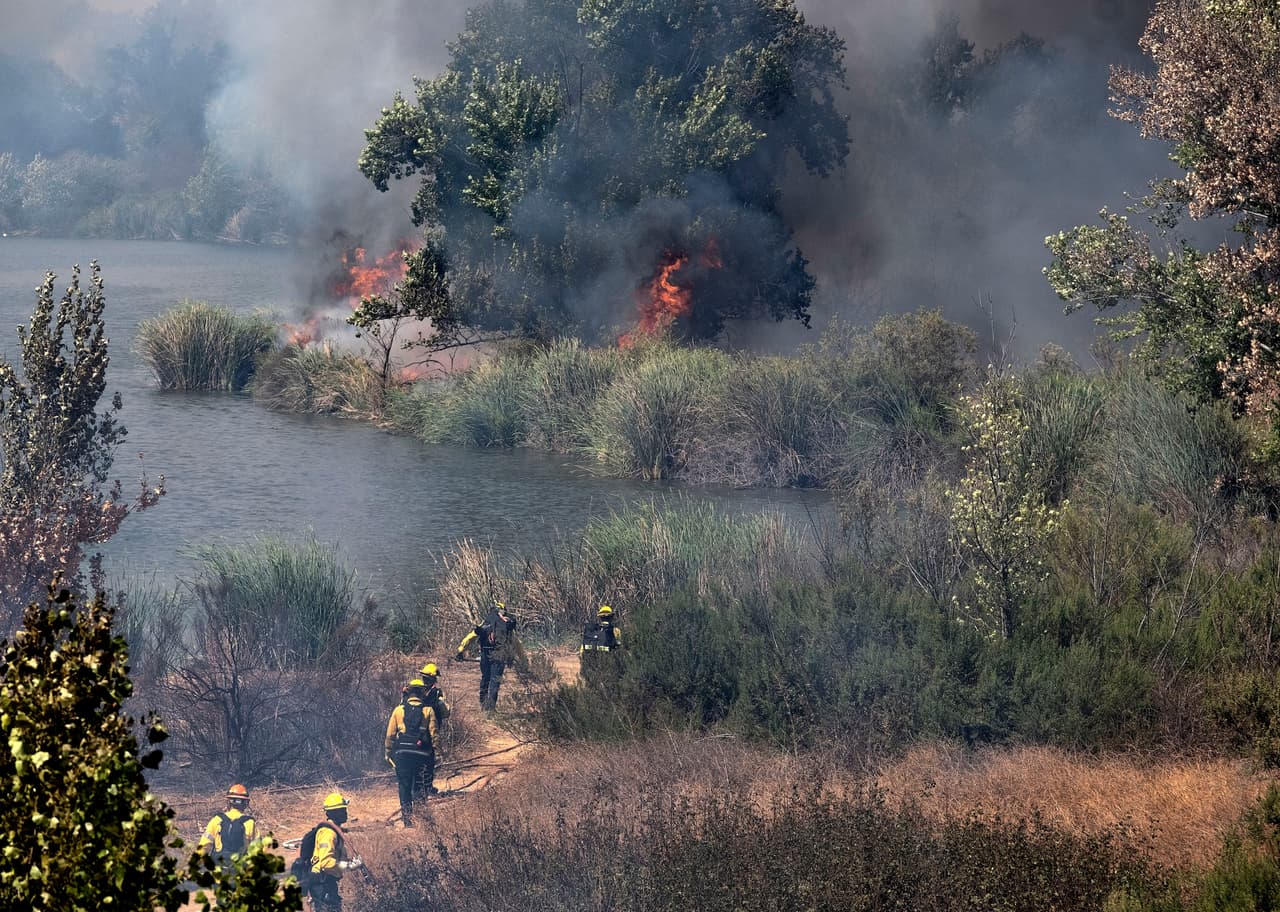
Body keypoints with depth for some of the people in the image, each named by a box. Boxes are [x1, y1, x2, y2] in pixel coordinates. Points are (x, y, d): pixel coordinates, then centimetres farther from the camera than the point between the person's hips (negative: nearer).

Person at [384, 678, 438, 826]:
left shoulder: (398, 710, 5)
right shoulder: (428, 710, 1)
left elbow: (390, 734, 6)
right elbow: (433, 734, -1)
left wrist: (388, 752, 14)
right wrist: (434, 752, 4)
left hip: (402, 753, 1)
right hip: (422, 752, -1)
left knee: (404, 785, 7)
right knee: (421, 784, 9)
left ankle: (406, 814, 2)